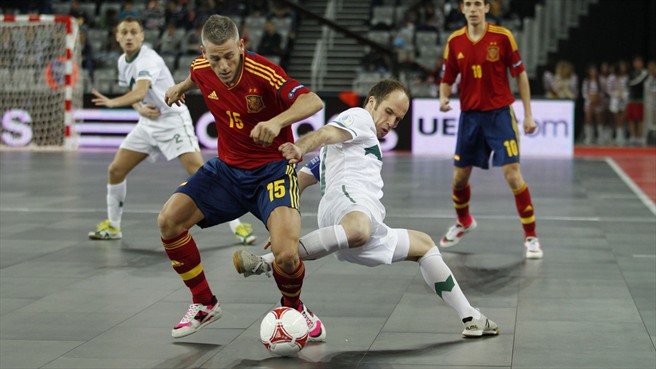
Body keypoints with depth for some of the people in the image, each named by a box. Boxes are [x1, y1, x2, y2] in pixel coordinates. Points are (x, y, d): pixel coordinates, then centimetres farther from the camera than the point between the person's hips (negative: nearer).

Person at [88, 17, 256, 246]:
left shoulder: (148, 60, -22)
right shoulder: (123, 62, 4)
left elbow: (140, 92, -39)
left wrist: (112, 102, -58)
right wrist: (140, 109, -8)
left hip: (173, 120, -8)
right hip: (148, 123, 8)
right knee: (115, 170, 3)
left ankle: (237, 224, -13)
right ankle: (112, 226, 21)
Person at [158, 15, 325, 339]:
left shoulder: (262, 72, -24)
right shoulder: (201, 69, -7)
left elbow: (313, 101, -37)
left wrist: (277, 121, -53)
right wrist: (181, 87, 38)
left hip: (273, 168, -5)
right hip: (227, 167, 6)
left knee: (286, 255, -27)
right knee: (168, 221, -12)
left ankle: (293, 307, 10)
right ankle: (204, 304, 8)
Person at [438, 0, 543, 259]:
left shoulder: (502, 37, -9)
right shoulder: (454, 41, 0)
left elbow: (520, 74, -2)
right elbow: (447, 79, 8)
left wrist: (528, 114, -4)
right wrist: (443, 99, -14)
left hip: (499, 114, -3)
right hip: (470, 116, 4)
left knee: (512, 174, -13)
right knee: (460, 176, 10)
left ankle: (531, 237, -2)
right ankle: (463, 222, 39)